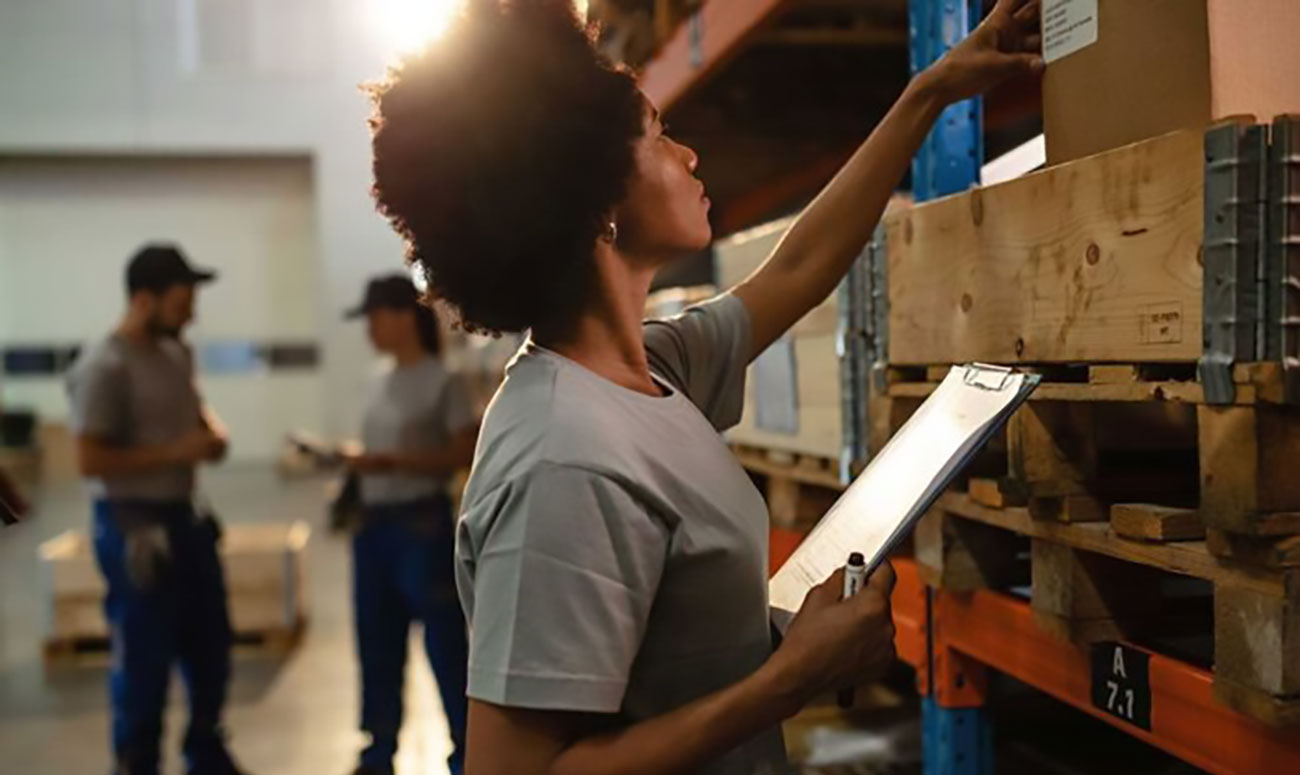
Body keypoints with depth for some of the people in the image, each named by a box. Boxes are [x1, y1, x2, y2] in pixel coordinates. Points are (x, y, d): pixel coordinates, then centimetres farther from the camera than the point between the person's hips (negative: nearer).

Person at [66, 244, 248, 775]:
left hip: (185, 517, 9)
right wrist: (177, 452, -21)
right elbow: (89, 460, -22)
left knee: (210, 645, 19)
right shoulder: (104, 367, -18)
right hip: (134, 526, -9)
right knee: (144, 659, 2)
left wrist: (212, 431, 2)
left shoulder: (177, 352, 7)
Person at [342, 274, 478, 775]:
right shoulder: (381, 386, 12)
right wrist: (355, 463, -2)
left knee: (445, 643, -2)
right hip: (374, 525, 8)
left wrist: (392, 463, -20)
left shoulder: (442, 382, -9)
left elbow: (465, 454, -13)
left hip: (423, 524, -7)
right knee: (377, 644, 13)